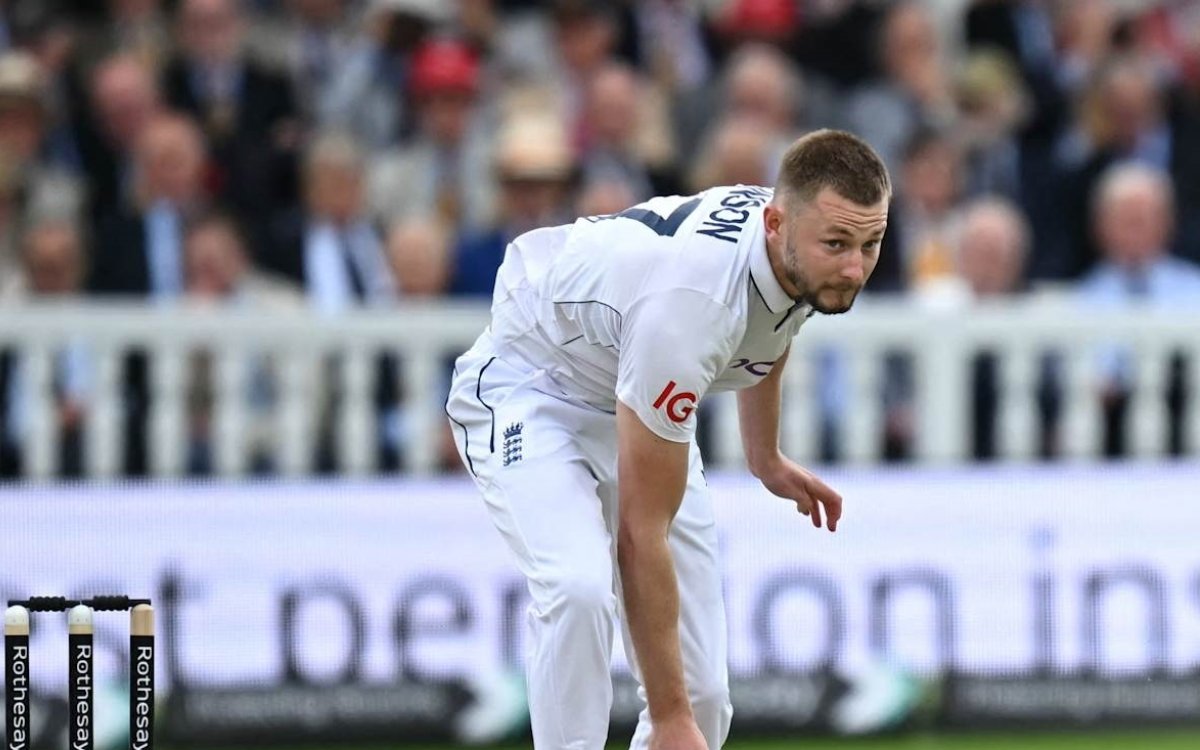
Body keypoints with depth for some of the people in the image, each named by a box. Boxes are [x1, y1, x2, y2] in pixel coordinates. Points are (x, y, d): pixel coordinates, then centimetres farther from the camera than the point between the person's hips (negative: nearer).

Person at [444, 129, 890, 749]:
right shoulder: (689, 302, -41)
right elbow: (640, 534, -36)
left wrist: (764, 456, 23)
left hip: (638, 401, 7)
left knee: (703, 697, -4)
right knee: (579, 588, -37)